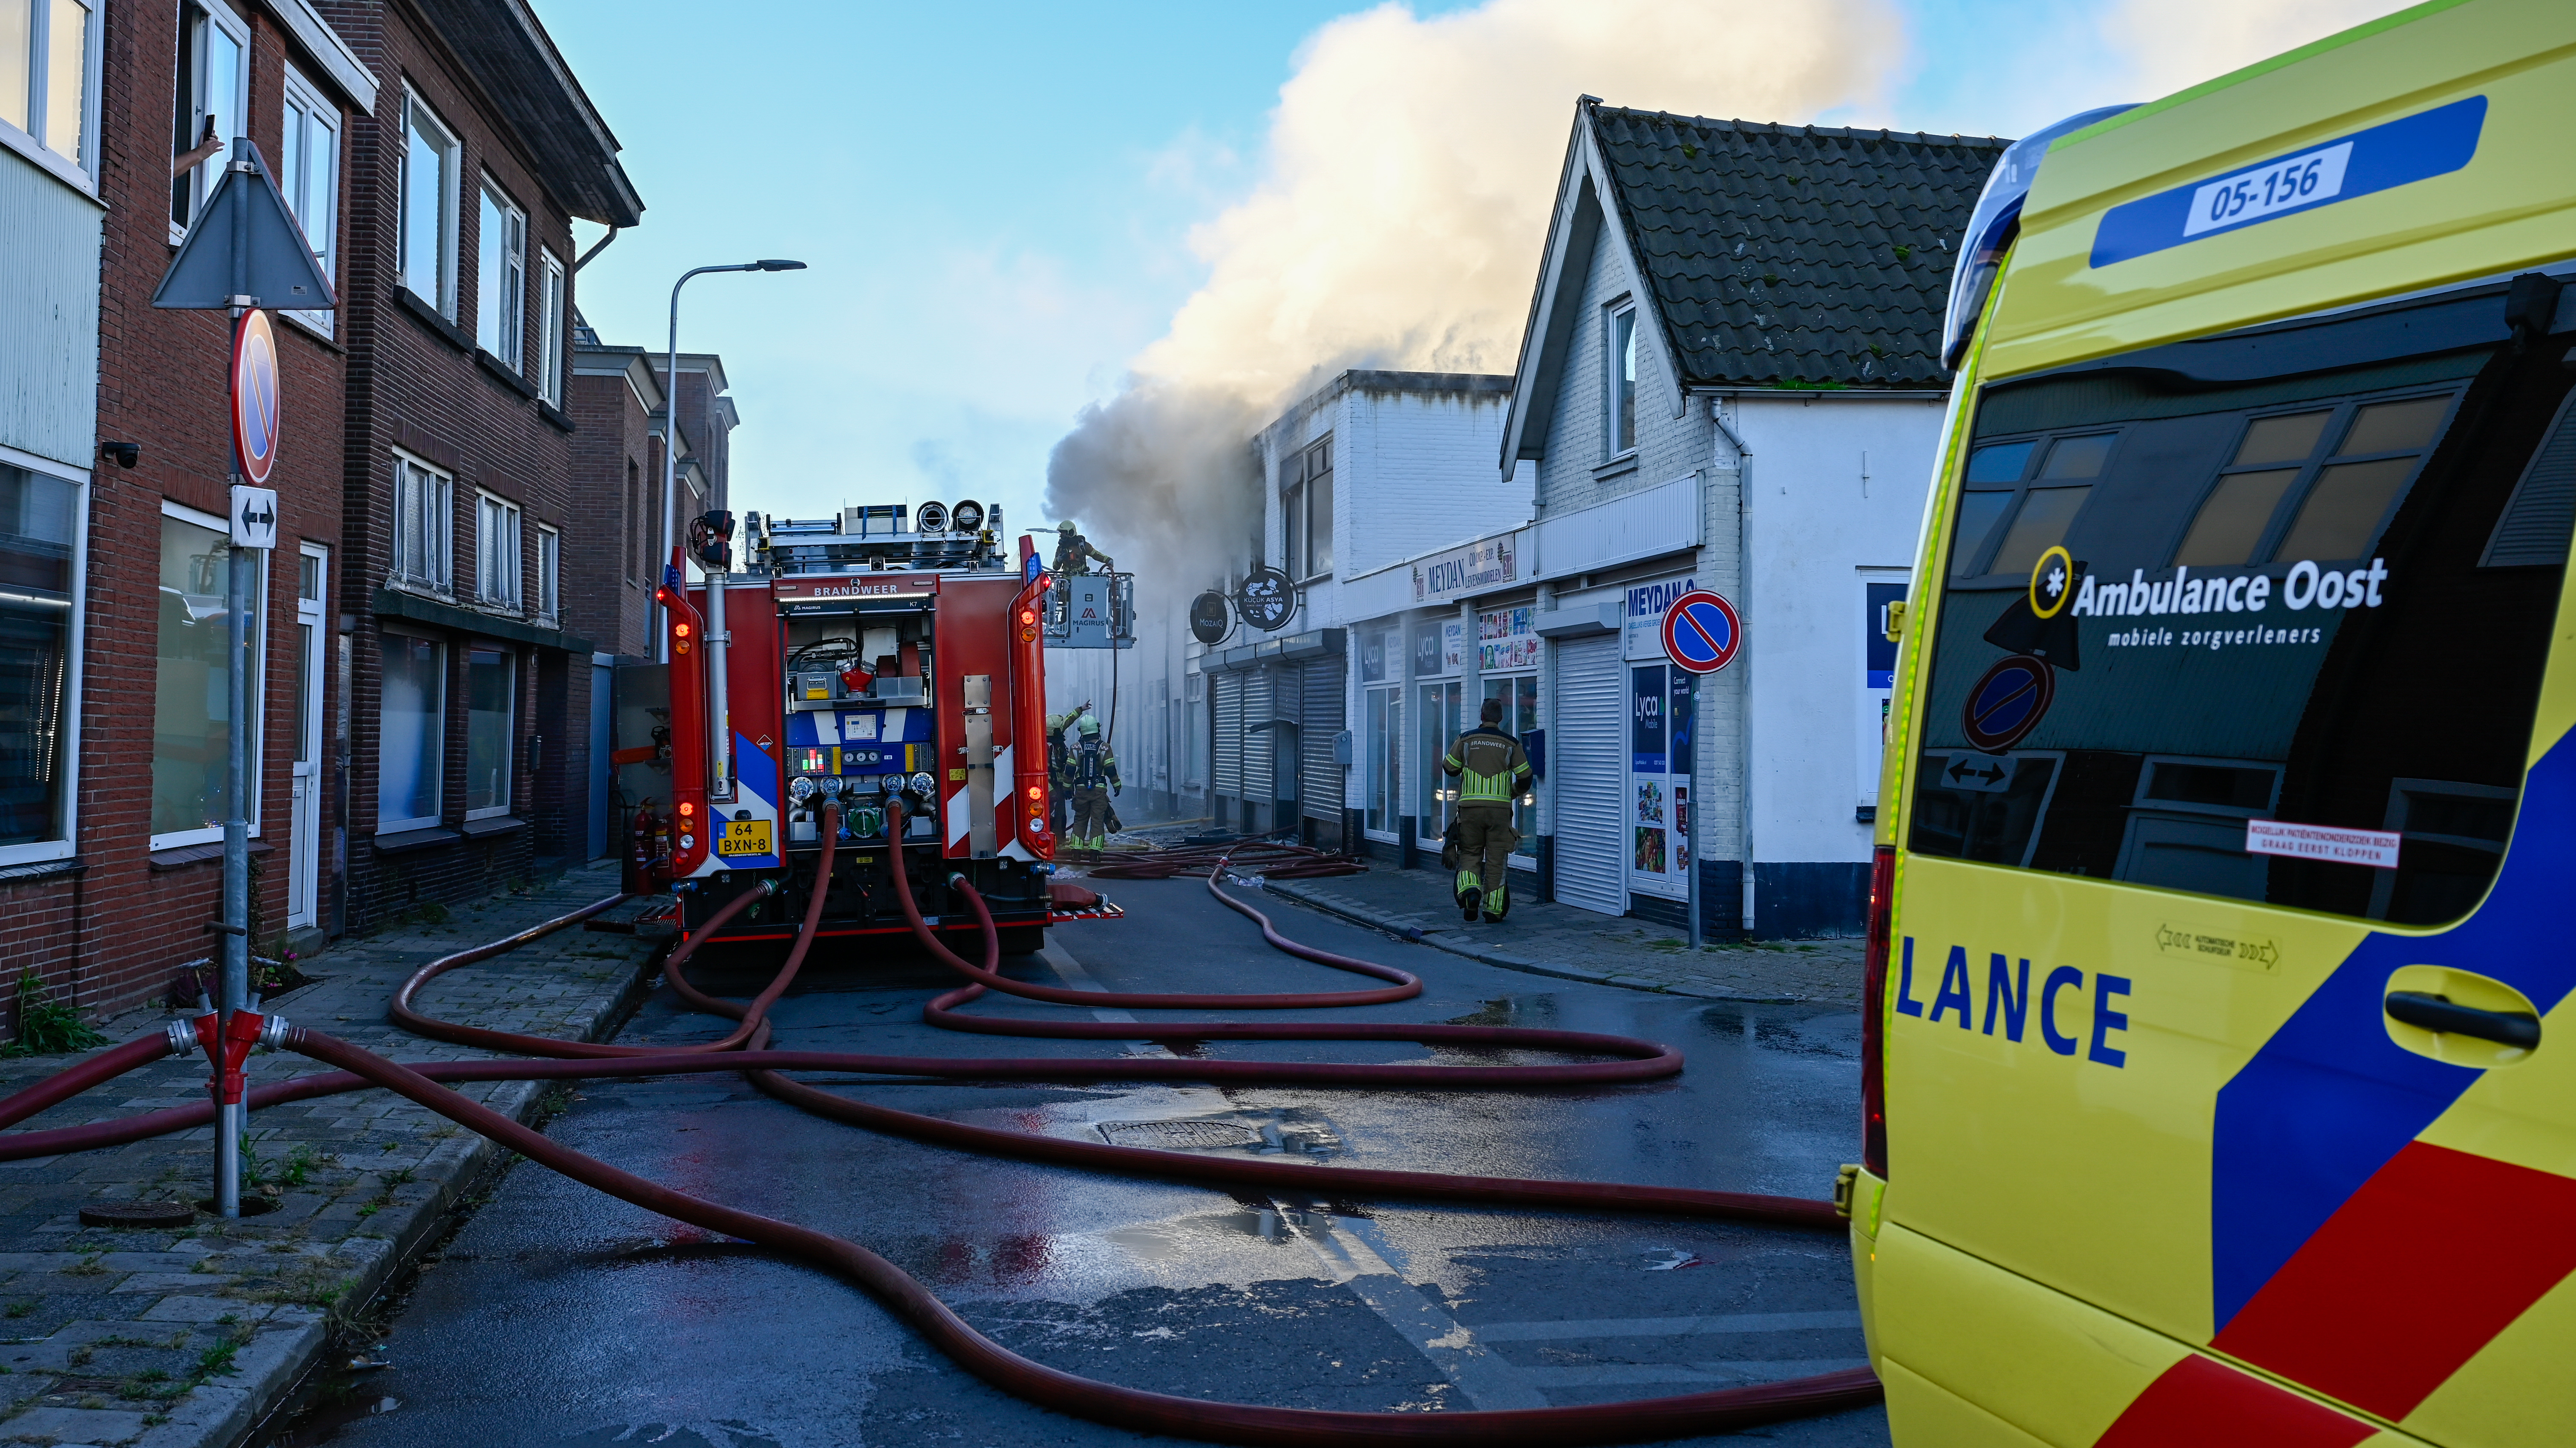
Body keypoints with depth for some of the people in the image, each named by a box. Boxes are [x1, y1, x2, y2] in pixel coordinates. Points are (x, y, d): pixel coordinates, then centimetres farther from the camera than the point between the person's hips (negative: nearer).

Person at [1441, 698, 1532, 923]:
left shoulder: (1466, 740, 4)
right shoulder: (1511, 744, 5)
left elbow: (1449, 768, 11)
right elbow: (1525, 777, 7)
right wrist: (1515, 792, 28)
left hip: (1470, 806, 0)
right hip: (1499, 808, 0)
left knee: (1470, 853, 12)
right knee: (1496, 858, 6)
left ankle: (1470, 889, -15)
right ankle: (1494, 909, 6)